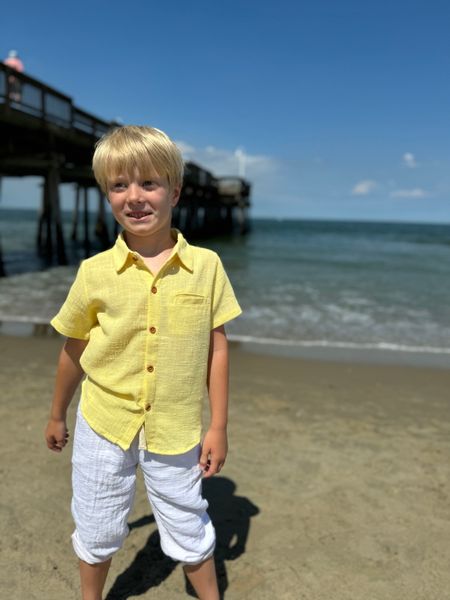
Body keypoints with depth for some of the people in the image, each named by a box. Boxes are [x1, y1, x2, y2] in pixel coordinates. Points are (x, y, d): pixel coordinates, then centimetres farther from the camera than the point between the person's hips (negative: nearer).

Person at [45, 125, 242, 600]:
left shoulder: (205, 266, -11)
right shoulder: (96, 272, -10)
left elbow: (217, 348, -4)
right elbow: (73, 349, 3)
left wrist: (218, 427, -2)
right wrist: (57, 415, 14)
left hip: (176, 431, -1)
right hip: (103, 425, 1)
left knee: (189, 532, 18)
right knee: (96, 532, 22)